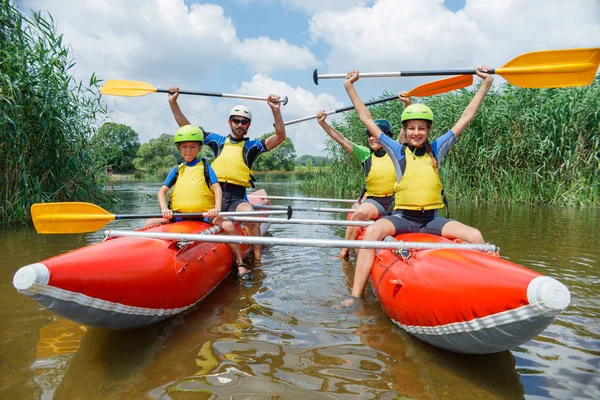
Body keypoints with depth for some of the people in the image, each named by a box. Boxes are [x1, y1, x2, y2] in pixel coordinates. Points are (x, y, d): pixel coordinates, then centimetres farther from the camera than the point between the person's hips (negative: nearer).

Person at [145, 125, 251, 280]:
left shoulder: (205, 167, 9)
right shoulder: (177, 170, 15)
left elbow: (217, 187, -4)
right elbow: (162, 191, 8)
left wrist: (217, 208, -23)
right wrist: (164, 208, -13)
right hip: (179, 215, 3)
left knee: (228, 225, -29)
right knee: (150, 223, -15)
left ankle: (240, 264, -19)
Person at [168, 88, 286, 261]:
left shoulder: (252, 146, 9)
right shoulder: (218, 141, 16)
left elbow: (280, 136, -3)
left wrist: (276, 110, -15)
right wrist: (173, 103, 10)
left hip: (237, 198, -3)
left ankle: (257, 260, -26)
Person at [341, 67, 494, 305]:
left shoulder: (436, 149, 10)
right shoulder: (398, 151, 5)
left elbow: (466, 118, 12)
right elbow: (367, 120, 6)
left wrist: (486, 84, 14)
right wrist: (350, 87, 8)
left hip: (432, 219, 3)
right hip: (402, 217, -2)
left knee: (475, 236, -21)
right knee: (372, 231, -33)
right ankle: (355, 296, -32)